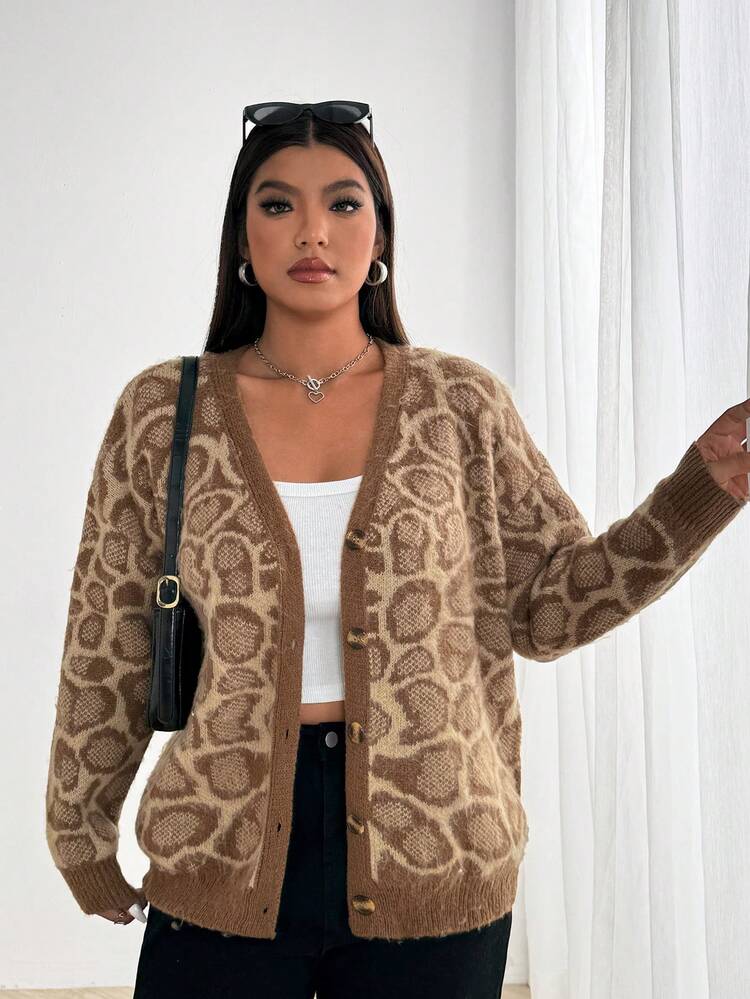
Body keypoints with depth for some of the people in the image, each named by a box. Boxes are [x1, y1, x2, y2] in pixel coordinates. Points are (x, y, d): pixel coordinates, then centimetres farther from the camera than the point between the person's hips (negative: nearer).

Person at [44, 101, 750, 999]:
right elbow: (106, 647, 5)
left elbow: (553, 604, 1)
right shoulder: (162, 411, -2)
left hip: (430, 868, 1)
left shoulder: (461, 404, 0)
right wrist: (81, 831, 12)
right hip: (224, 866, 0)